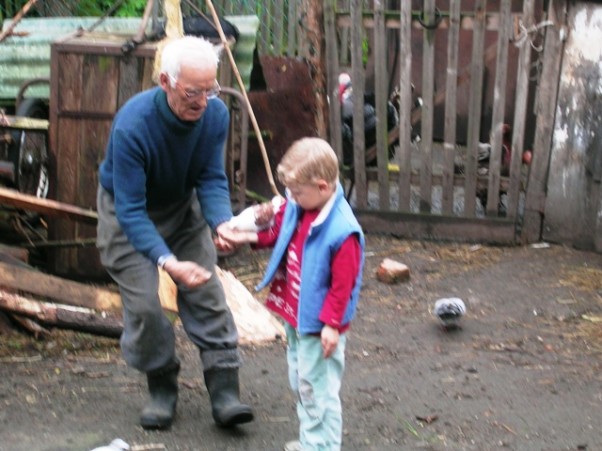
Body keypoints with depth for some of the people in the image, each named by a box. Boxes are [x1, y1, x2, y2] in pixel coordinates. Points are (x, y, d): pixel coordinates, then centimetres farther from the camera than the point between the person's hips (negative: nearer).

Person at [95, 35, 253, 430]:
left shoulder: (216, 114, -21)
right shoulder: (132, 125, -35)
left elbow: (212, 179, -15)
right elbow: (131, 209, -34)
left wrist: (221, 222, -36)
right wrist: (168, 261, -45)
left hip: (183, 207, 4)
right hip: (129, 211, -4)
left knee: (207, 293, -7)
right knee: (144, 302, -13)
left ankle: (225, 390, -4)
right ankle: (162, 387, 8)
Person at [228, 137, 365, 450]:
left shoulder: (342, 232, -27)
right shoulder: (295, 209, -2)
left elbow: (343, 283, -23)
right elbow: (278, 233, 16)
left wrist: (331, 323, -20)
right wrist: (256, 235, -5)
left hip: (318, 323, -10)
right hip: (294, 316, 10)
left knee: (318, 387, 0)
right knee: (300, 382, 22)